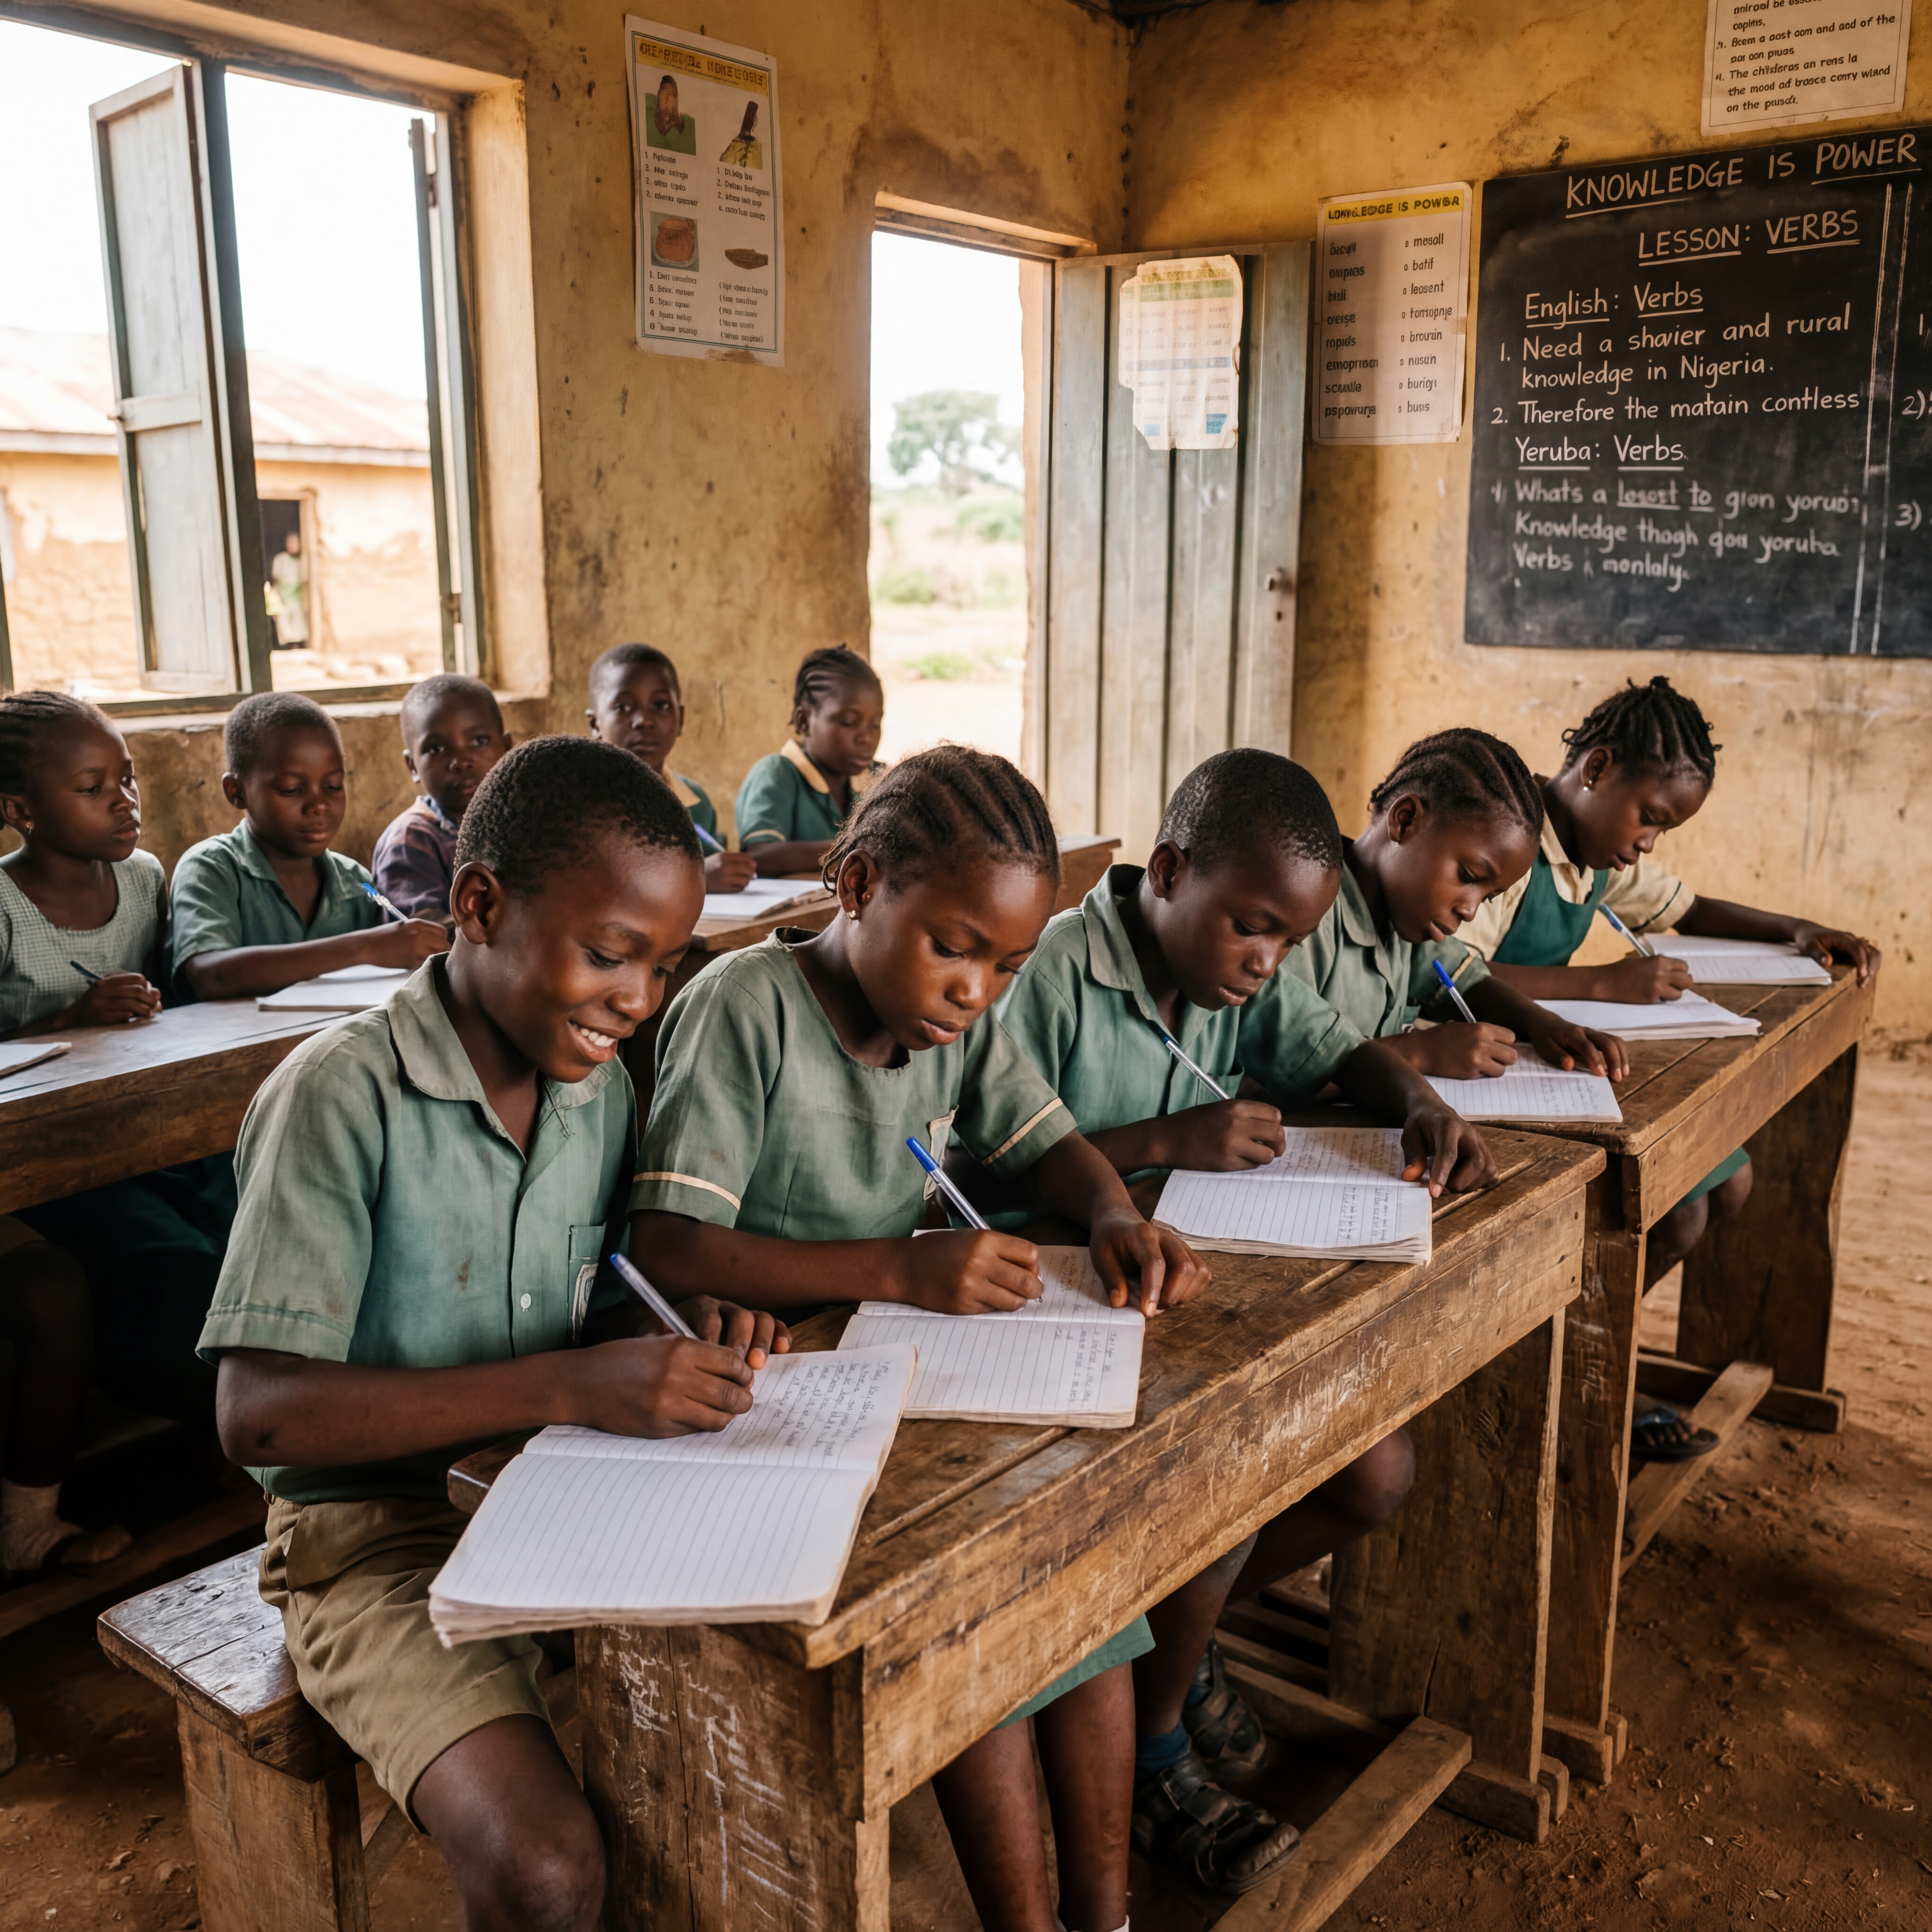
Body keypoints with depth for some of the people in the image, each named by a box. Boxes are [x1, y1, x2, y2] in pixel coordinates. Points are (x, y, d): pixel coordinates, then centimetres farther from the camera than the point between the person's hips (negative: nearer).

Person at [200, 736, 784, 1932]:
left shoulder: (599, 1085, 3)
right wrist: (570, 1387, -30)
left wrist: (677, 1337, -10)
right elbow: (259, 1415, -22)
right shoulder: (343, 1097, -18)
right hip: (380, 1530, -6)